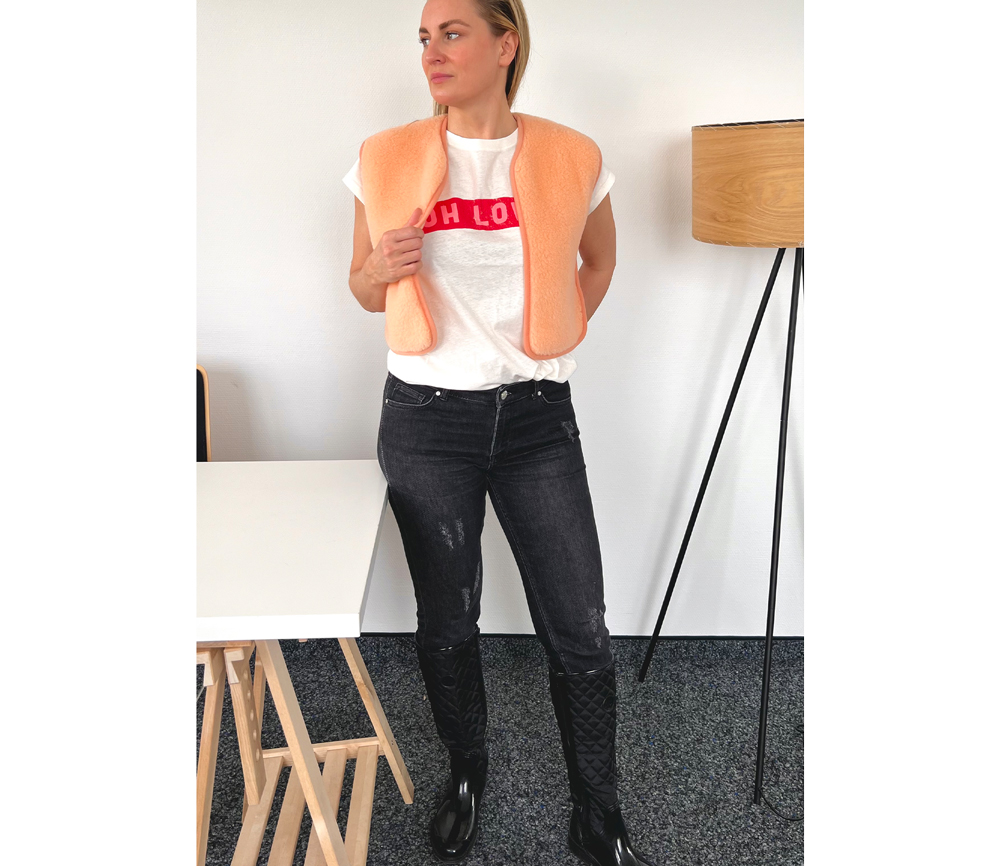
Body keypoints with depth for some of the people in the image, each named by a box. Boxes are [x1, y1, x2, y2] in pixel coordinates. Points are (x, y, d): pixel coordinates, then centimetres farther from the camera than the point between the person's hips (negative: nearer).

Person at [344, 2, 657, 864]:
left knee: (579, 630, 3)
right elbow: (364, 289, 9)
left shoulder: (570, 158, -2)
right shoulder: (388, 161, -1)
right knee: (447, 622, 12)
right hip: (427, 415, 1)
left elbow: (601, 260, 17)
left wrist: (557, 334, 7)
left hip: (536, 415, 0)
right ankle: (467, 775, 38)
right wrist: (381, 268, -13)